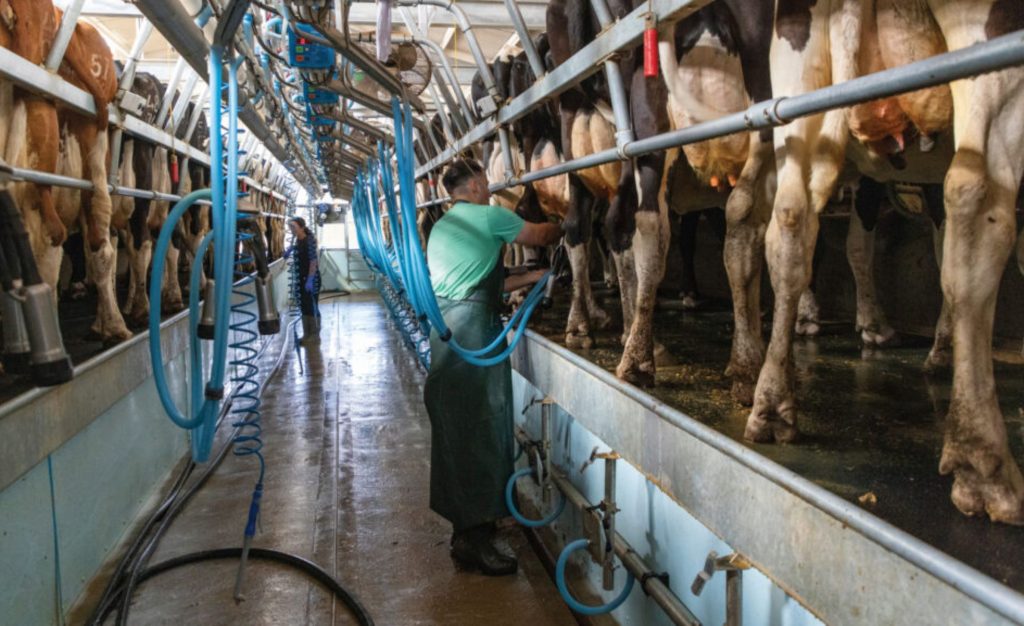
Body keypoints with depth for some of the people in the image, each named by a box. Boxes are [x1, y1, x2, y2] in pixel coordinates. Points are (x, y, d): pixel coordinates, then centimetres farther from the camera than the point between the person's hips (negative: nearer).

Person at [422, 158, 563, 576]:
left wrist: (531, 277, 25)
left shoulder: (441, 227, 21)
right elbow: (542, 236, 8)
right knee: (478, 428, -5)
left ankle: (465, 523, 25)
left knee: (455, 425, 14)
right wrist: (564, 228, 29)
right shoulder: (488, 217, -4)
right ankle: (472, 536, 0)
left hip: (443, 325, 9)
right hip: (473, 327, -9)